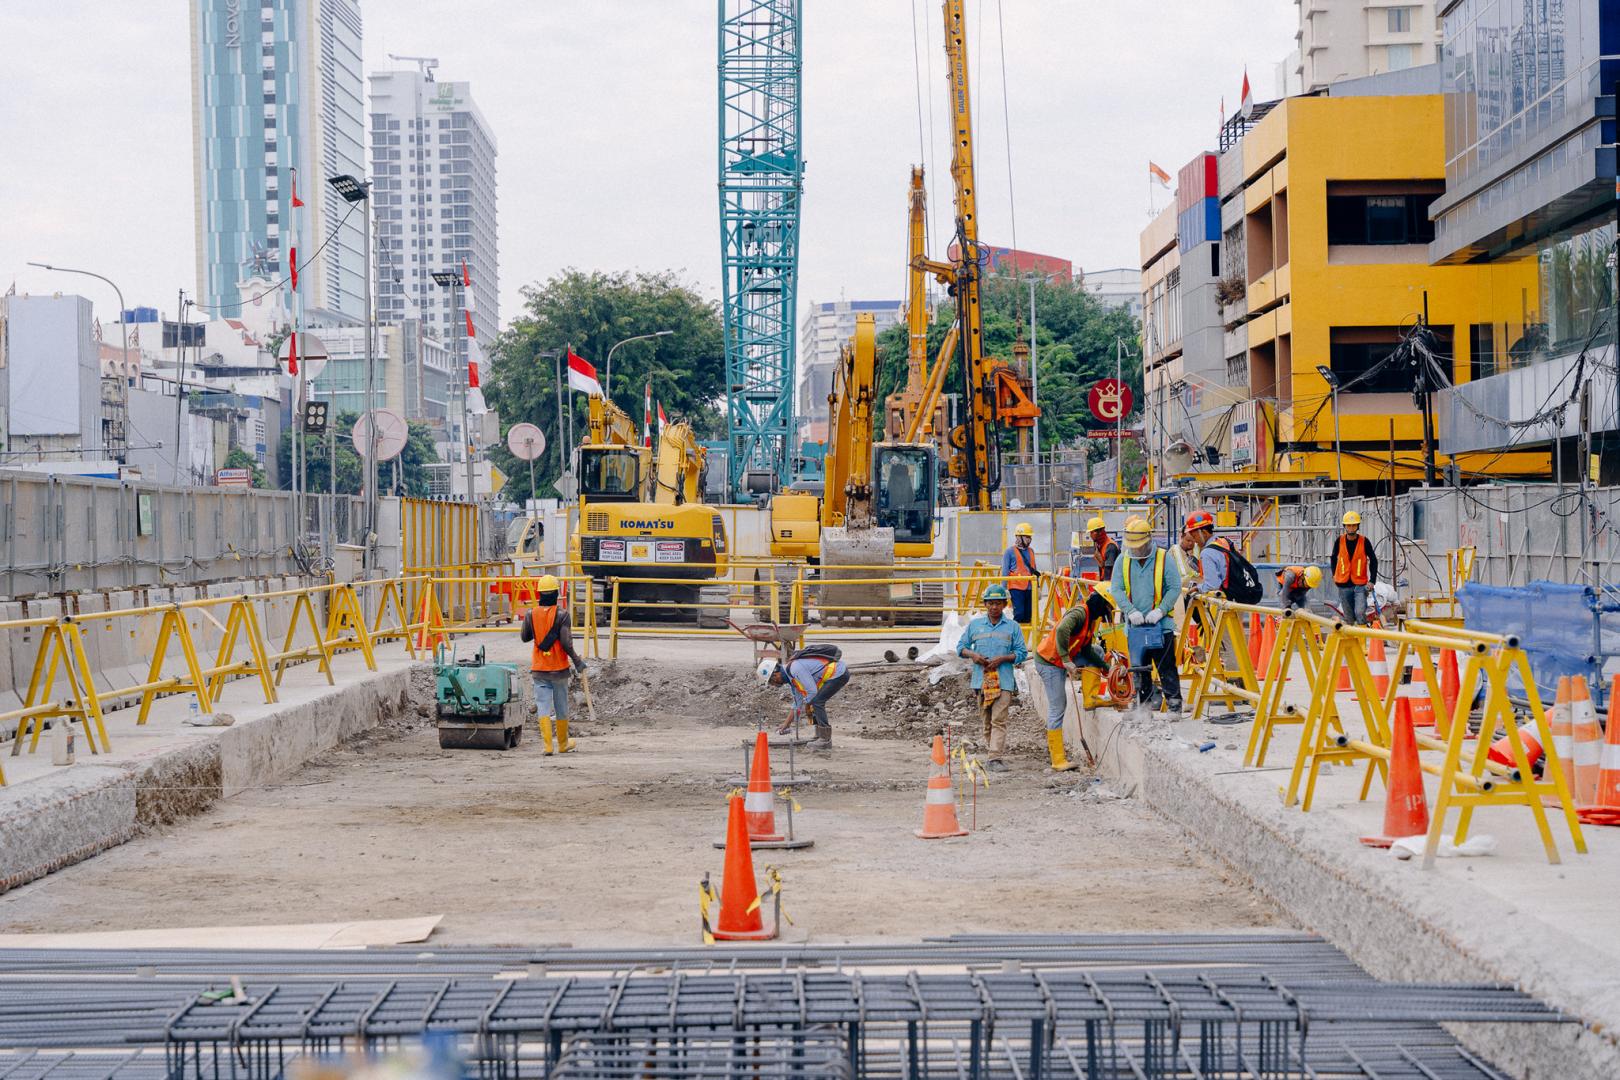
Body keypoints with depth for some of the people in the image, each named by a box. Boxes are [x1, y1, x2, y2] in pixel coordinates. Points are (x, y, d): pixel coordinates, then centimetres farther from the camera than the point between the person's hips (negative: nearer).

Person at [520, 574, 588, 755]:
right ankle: (563, 744, 25)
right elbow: (566, 642, -16)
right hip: (559, 668, -1)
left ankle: (547, 745, -12)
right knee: (561, 707, 13)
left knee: (543, 706, 0)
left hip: (539, 668, 1)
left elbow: (524, 637, 10)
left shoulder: (531, 614, -3)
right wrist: (577, 661, -4)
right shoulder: (561, 614, -12)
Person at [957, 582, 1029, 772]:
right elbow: (961, 646, 14)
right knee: (987, 721, 11)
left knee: (999, 720, -13)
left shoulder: (1012, 627, 5)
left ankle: (994, 758, -19)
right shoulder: (974, 624, 10)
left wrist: (1002, 659, -10)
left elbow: (1021, 653, 4)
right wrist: (972, 655, -6)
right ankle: (996, 748, 27)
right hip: (981, 679, 3)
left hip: (1003, 680, -3)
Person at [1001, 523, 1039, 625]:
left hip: (1030, 588, 6)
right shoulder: (1010, 552, -2)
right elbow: (1005, 572, -3)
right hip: (1016, 588, -6)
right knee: (1019, 613, -12)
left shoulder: (1031, 551, 15)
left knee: (1028, 615, 6)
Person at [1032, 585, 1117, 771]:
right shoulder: (1080, 613, -22)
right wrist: (1067, 661, -41)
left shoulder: (1092, 618, 8)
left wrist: (1106, 667, 6)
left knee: (1098, 652, 11)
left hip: (1062, 661, 9)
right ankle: (1058, 760, -5)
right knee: (1057, 708, -8)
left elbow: (1086, 650, 13)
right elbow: (1062, 630, -41)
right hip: (1049, 662, -9)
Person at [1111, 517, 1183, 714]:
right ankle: (1143, 705, 20)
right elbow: (1117, 589, 0)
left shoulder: (1164, 559, -4)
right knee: (1139, 669, 11)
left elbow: (1175, 587, -5)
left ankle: (1174, 705, 0)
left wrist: (1160, 610, -17)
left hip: (1161, 624, -3)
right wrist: (1131, 611, -15)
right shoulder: (1122, 561, 5)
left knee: (1166, 667, -5)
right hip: (1135, 624, 4)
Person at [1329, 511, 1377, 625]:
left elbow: (1373, 560, 2)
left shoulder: (1364, 541, -6)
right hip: (1344, 585, 2)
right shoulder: (1339, 540, 0)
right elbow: (1333, 557, 17)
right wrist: (1334, 574, 11)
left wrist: (1372, 581, -4)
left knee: (1360, 613, -19)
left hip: (1360, 585, -2)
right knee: (1349, 618, 7)